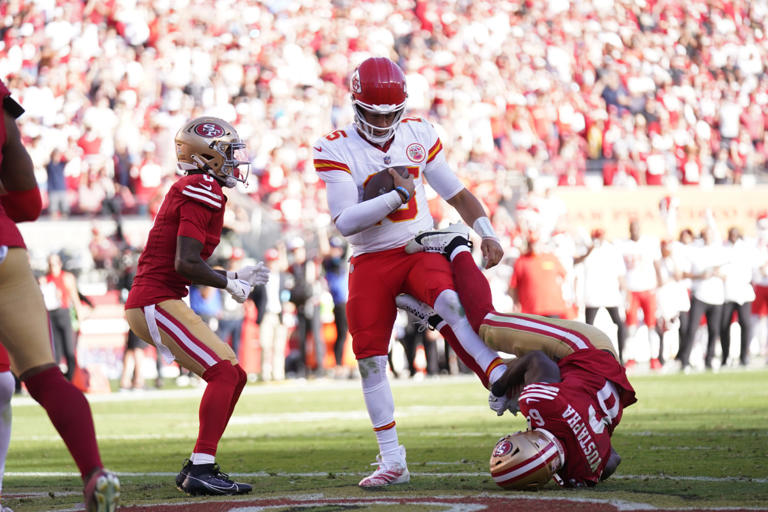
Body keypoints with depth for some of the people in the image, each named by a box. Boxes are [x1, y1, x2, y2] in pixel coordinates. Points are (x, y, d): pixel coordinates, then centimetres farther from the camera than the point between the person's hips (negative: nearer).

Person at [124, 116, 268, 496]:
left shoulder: (191, 191, 18)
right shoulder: (204, 192, -13)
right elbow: (185, 264, -20)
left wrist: (234, 277, 19)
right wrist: (229, 284, -6)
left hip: (154, 303, 10)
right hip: (156, 303, -10)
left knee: (234, 377, 12)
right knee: (223, 374, -16)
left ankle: (197, 469, 13)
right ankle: (200, 469, -20)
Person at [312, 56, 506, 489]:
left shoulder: (418, 135, 3)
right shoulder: (337, 150, -8)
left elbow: (456, 193, 12)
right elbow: (345, 222, -17)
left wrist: (487, 233, -1)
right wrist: (397, 195, -22)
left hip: (421, 248, 0)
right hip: (372, 262, 0)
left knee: (450, 301, -32)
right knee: (370, 359, -4)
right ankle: (392, 461, 5)